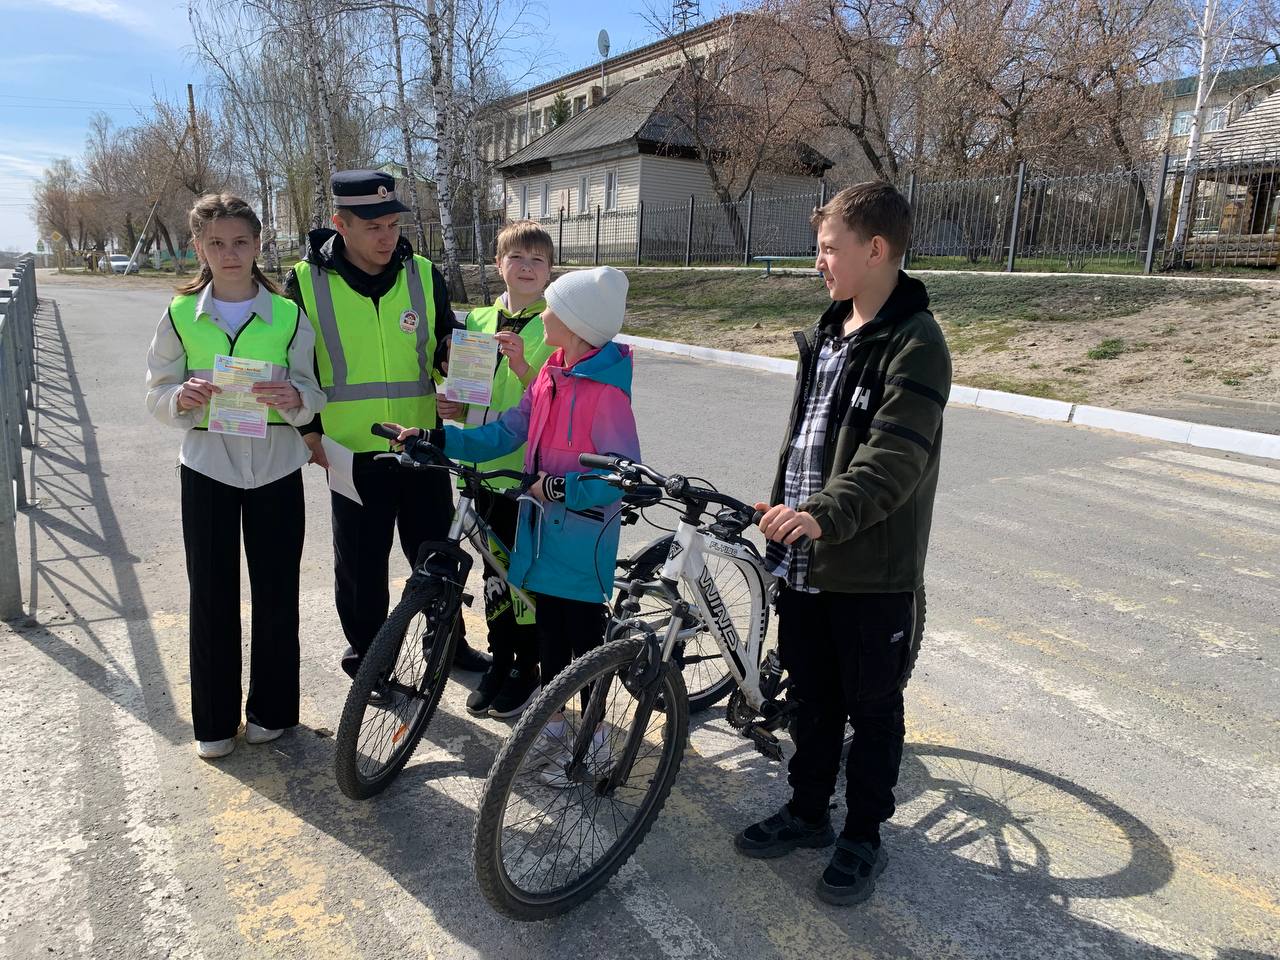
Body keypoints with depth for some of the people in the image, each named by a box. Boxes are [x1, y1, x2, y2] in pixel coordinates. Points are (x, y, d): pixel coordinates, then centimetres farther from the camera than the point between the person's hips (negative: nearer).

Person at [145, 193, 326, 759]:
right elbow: (156, 395, 3)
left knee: (277, 593, 7)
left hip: (276, 467, 0)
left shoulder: (288, 315, -1)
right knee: (211, 595, 8)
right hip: (206, 468, 1)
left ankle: (271, 709, 26)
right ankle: (214, 720, 24)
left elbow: (313, 396, -1)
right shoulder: (181, 315, 0)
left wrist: (294, 398, -23)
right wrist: (182, 398, -19)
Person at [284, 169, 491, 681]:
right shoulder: (307, 282, -4)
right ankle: (365, 650, 30)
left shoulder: (424, 275, 2)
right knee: (361, 563, 9)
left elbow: (447, 348, 13)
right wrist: (309, 429, -2)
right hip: (352, 452, -2)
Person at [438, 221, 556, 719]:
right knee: (494, 569, 14)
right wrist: (454, 407, -2)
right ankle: (499, 660, 31)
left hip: (532, 471, -5)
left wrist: (521, 365, -26)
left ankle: (528, 667, 22)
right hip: (487, 466, 5)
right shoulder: (478, 320, 11)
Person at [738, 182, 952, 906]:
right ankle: (808, 812, 38)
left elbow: (895, 459, -27)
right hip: (805, 560, 7)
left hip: (873, 570, -7)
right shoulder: (829, 333, 11)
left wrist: (823, 515, -39)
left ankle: (865, 836, 31)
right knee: (813, 696, 20)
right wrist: (783, 508, 18)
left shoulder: (916, 345, -15)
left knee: (872, 709, 12)